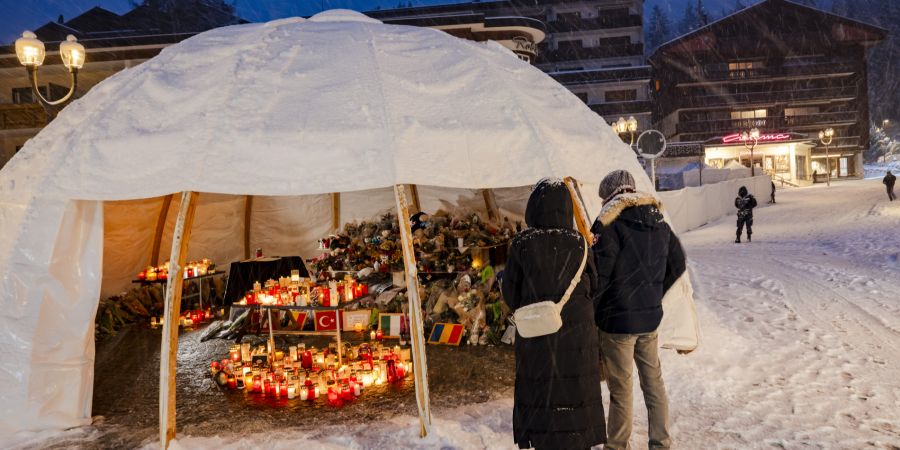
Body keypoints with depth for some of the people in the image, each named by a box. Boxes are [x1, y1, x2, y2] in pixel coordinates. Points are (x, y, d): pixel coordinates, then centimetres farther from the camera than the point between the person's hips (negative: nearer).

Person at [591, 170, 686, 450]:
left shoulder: (610, 225, -17)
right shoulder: (659, 222, 4)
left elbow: (598, 276, -18)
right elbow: (677, 264, 15)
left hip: (617, 320, -6)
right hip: (651, 318, 6)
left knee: (621, 389, 5)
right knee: (653, 382, 16)